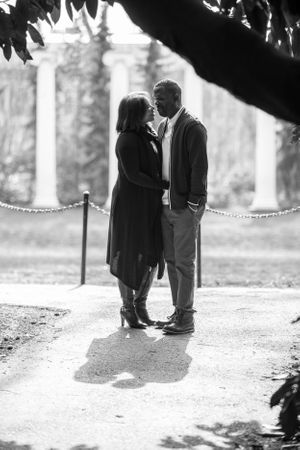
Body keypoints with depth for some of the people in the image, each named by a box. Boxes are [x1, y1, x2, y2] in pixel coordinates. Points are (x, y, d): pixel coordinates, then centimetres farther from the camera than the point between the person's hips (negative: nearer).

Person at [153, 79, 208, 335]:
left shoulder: (192, 127, -11)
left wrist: (193, 204, -18)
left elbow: (200, 167, -15)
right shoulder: (163, 127, 15)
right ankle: (178, 313, 19)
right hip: (166, 205, 8)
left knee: (184, 262, -6)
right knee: (172, 260, 11)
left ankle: (186, 318, -1)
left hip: (186, 207, -8)